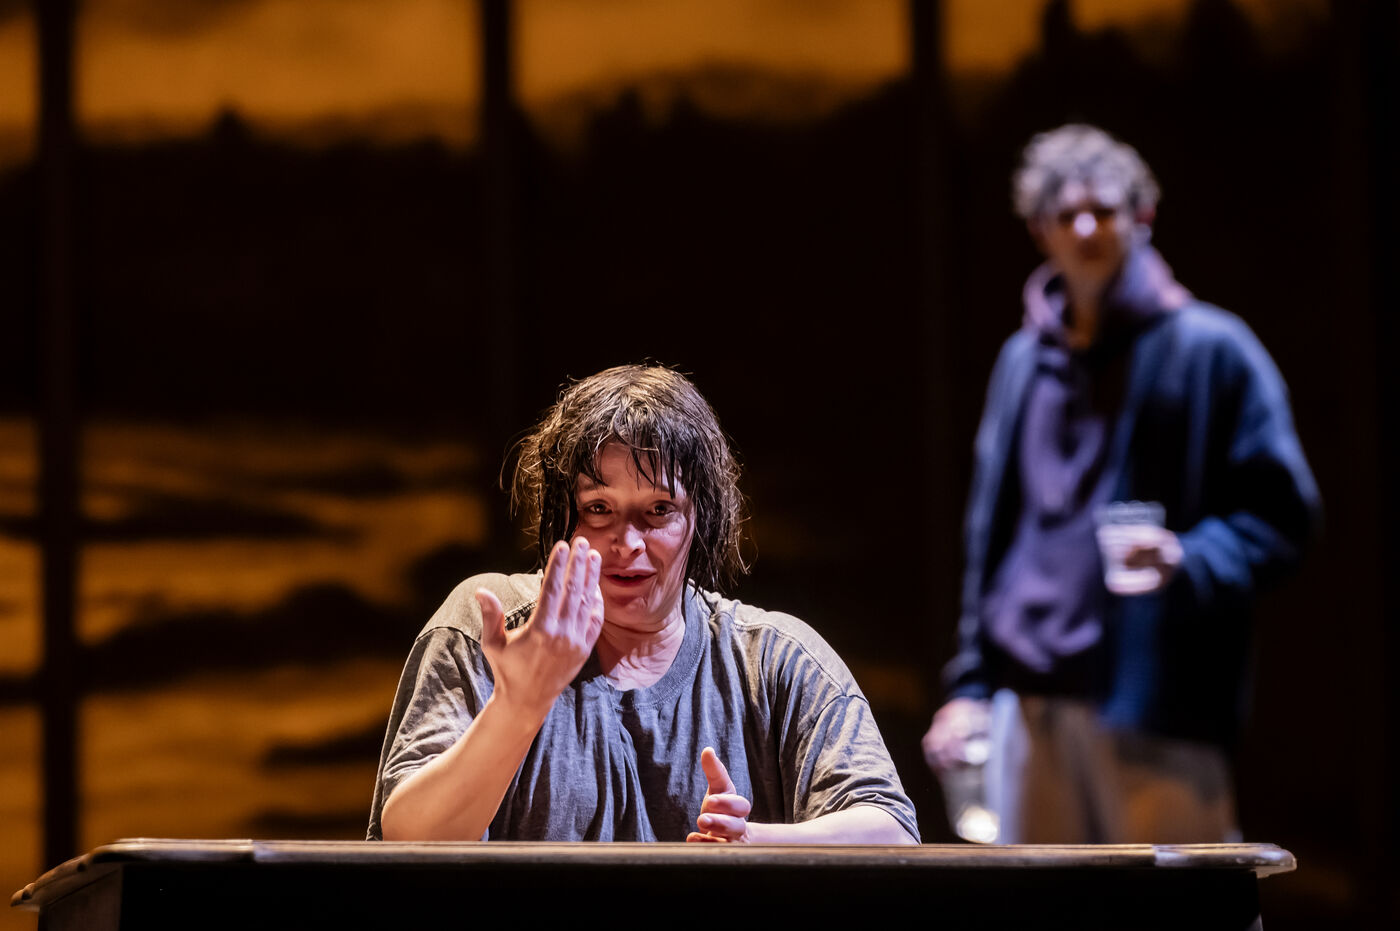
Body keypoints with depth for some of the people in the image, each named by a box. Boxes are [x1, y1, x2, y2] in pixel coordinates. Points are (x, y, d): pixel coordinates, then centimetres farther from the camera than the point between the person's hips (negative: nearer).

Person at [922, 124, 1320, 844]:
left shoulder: (1208, 348, 1)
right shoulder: (1024, 361, 17)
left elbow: (1284, 512, -2)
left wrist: (1188, 558, -20)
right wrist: (970, 683, 14)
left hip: (1158, 699, -5)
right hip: (1030, 697, 5)